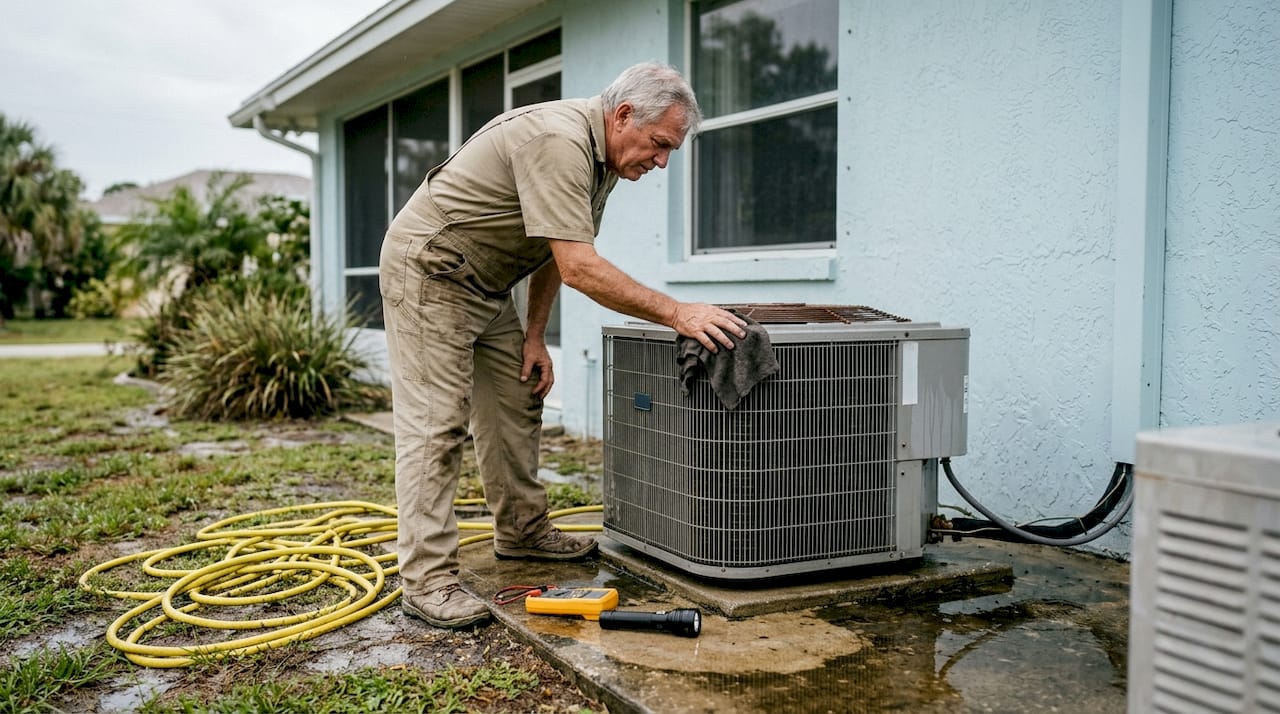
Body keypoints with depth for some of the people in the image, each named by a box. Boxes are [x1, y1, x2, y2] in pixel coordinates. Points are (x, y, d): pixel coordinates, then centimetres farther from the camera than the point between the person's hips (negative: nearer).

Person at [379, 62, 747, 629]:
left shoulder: (602, 156, 4)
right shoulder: (558, 141, -29)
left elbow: (555, 252, 11)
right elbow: (580, 269, -36)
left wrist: (534, 336, 7)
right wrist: (675, 314, -34)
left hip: (485, 284, 10)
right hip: (428, 270, -10)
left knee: (516, 408, 14)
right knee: (436, 425, -12)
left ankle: (522, 531, 28)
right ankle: (427, 578, -8)